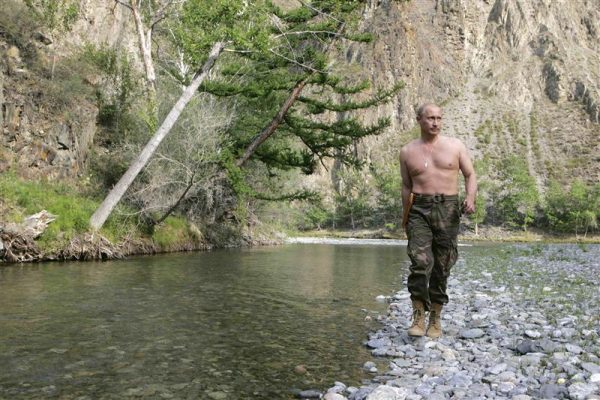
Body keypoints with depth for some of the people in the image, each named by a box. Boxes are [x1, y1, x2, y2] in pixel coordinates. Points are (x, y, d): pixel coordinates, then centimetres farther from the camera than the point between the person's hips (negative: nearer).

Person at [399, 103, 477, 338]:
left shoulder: (455, 146, 9)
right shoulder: (408, 152, 10)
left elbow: (470, 175, 11)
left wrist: (470, 198, -9)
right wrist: (406, 218, 16)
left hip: (448, 208, 1)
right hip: (419, 209, 0)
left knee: (442, 267, 4)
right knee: (420, 262, -16)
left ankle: (436, 318, 16)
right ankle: (418, 317, -7)